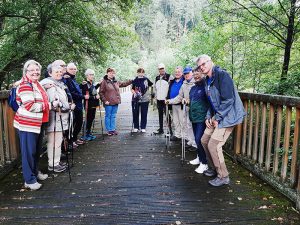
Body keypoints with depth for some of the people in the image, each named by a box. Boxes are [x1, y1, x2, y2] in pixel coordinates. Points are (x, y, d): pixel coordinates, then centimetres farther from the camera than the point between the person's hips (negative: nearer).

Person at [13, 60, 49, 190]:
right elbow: (30, 106, -23)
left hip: (38, 123, 10)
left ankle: (35, 172, 35)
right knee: (29, 152, -1)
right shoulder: (25, 86, -15)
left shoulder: (37, 85, 15)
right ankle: (29, 180, 10)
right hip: (27, 124, -9)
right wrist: (48, 105, -13)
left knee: (37, 150, 19)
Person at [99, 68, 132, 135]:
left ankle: (113, 129, 20)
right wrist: (104, 100, -14)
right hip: (108, 103, -6)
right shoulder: (104, 82, -6)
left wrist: (132, 81, 22)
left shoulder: (116, 82, 12)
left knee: (113, 116, 11)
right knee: (108, 116, 5)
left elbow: (124, 84, 26)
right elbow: (101, 92, -8)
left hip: (115, 102, 6)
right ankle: (109, 130, 14)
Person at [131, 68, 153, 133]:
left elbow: (151, 85, 15)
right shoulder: (135, 80, 0)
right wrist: (134, 93, -10)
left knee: (144, 114, 5)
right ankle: (136, 127, 20)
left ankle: (143, 127, 17)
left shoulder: (146, 79, -1)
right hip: (136, 99, 1)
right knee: (135, 113, 6)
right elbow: (132, 89, 6)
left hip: (144, 99, 0)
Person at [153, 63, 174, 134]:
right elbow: (154, 87, 25)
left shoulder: (169, 77, -7)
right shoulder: (157, 78, 13)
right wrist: (156, 95, 15)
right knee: (160, 115, 13)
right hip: (159, 99, 7)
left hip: (166, 99, -6)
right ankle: (161, 129, 23)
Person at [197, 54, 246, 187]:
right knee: (204, 140, 13)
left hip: (227, 116, -9)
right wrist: (208, 117, 7)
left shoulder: (222, 75, -18)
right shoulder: (207, 81, 10)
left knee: (213, 145, -12)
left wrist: (217, 118, -18)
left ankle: (223, 177, 6)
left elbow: (228, 100, -24)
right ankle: (213, 168, 32)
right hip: (216, 116, 9)